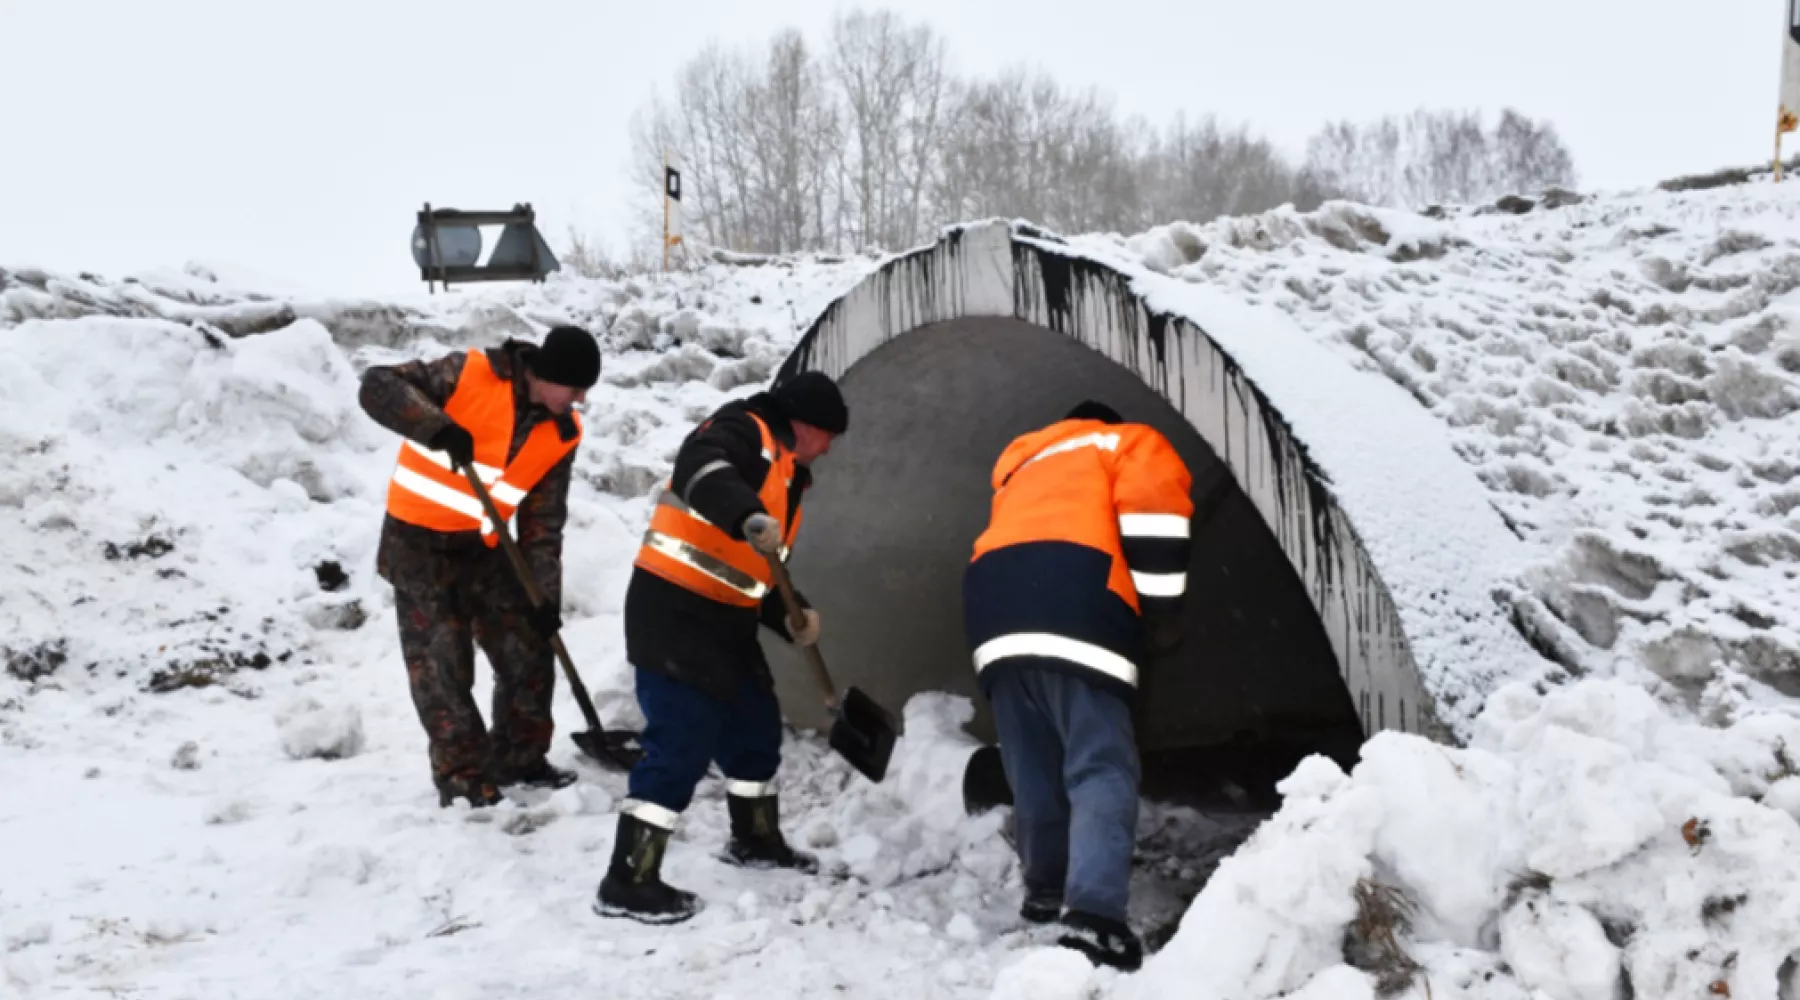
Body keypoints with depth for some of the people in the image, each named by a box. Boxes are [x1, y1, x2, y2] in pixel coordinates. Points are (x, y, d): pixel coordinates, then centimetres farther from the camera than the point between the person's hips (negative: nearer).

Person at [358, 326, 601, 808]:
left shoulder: (562, 434, -2)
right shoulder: (469, 373, -18)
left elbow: (544, 522, 2)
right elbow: (379, 385, -23)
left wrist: (544, 594, -5)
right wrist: (437, 426, -38)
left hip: (485, 551, 5)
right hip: (419, 543, -5)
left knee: (528, 654, 8)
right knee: (441, 665, -3)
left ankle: (519, 757, 26)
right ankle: (462, 777, 8)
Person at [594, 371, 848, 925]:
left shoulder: (788, 475, 21)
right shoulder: (745, 429, -8)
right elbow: (699, 467, -32)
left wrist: (792, 616, 3)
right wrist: (750, 517, -48)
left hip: (724, 620, 10)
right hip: (673, 611, -10)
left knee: (756, 725, 19)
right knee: (682, 743, -12)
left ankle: (756, 840, 40)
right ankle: (628, 881, -5)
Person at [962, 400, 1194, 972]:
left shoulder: (1024, 464, 42)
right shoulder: (1135, 445, 22)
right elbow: (1153, 530, 3)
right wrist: (1161, 621, 5)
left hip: (994, 605, 6)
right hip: (1073, 610, -6)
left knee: (1035, 771, 18)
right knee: (1102, 769, -9)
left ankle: (1046, 894, 31)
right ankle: (1093, 916, -23)